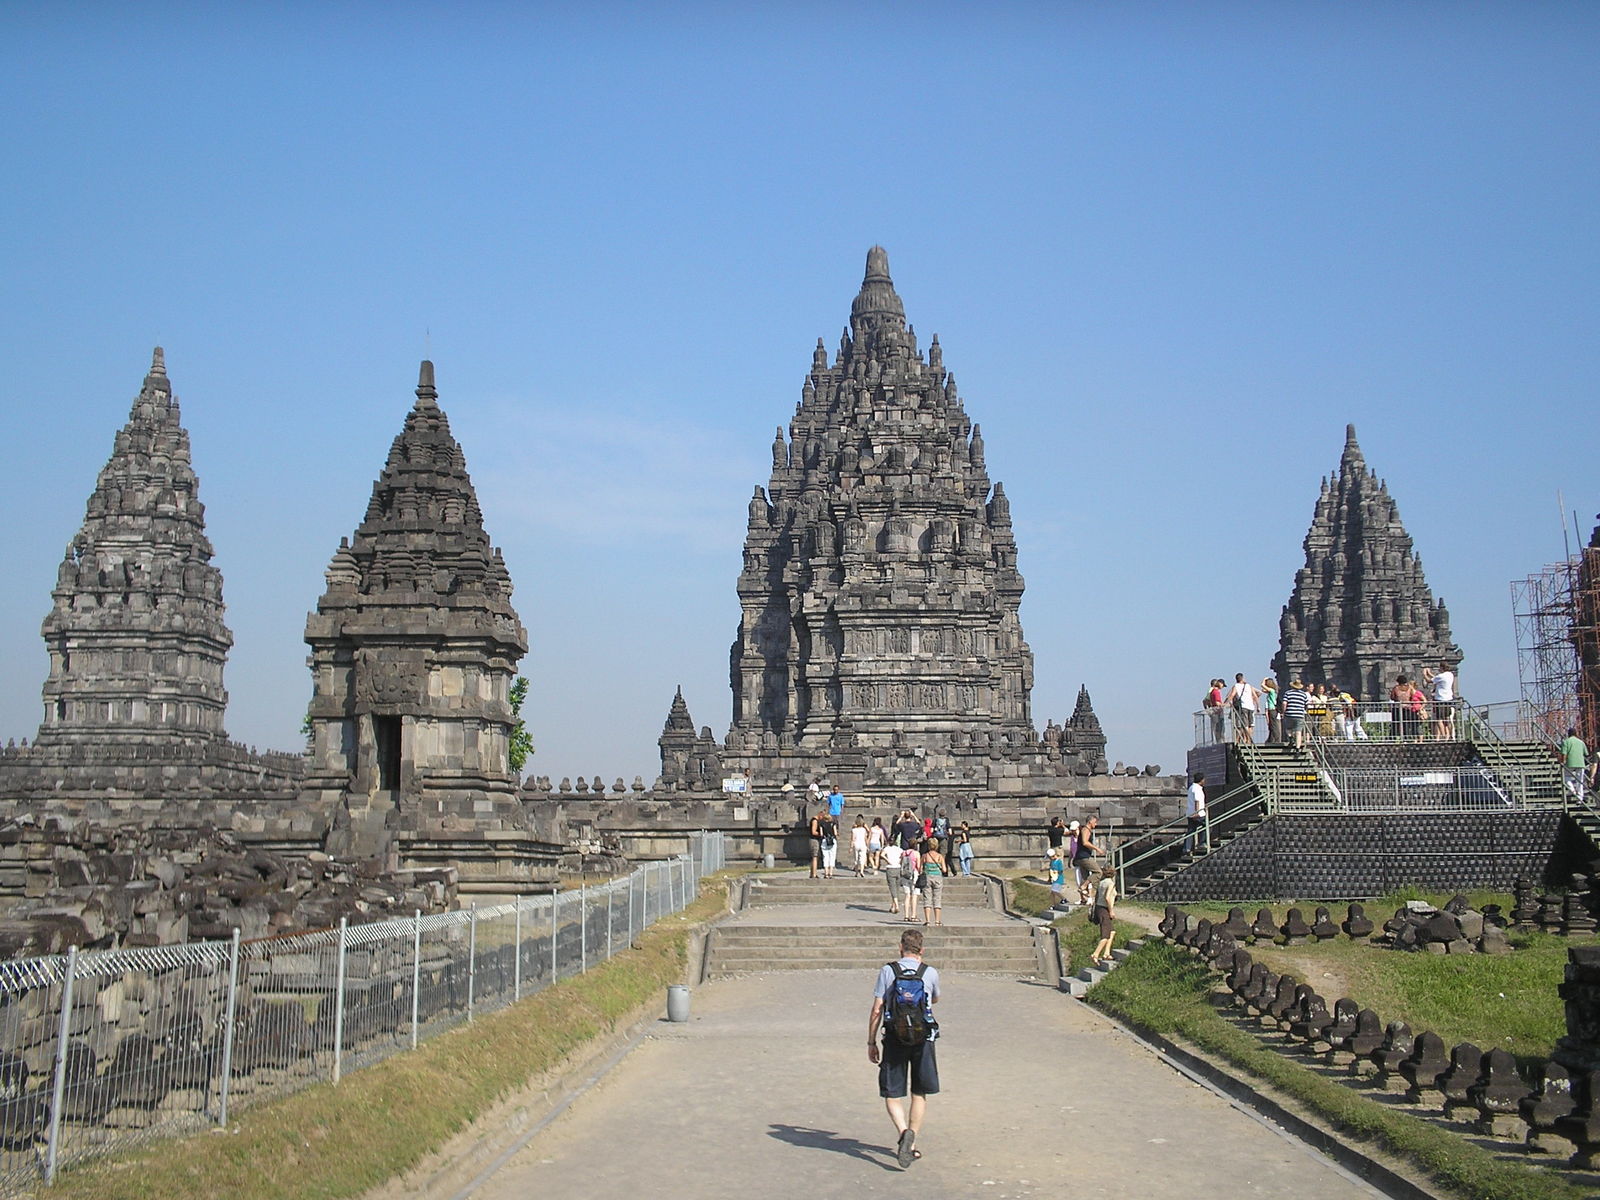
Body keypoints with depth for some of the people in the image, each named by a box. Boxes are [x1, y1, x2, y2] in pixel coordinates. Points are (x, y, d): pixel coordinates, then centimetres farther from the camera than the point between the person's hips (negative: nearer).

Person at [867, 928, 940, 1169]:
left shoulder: (887, 971, -2)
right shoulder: (930, 973, 0)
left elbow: (877, 1010, -3)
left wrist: (871, 1043, 4)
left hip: (894, 1037, -1)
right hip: (923, 1037, 1)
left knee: (892, 1094, 5)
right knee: (919, 1094, 15)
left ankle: (904, 1131, -20)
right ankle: (911, 1142, 15)